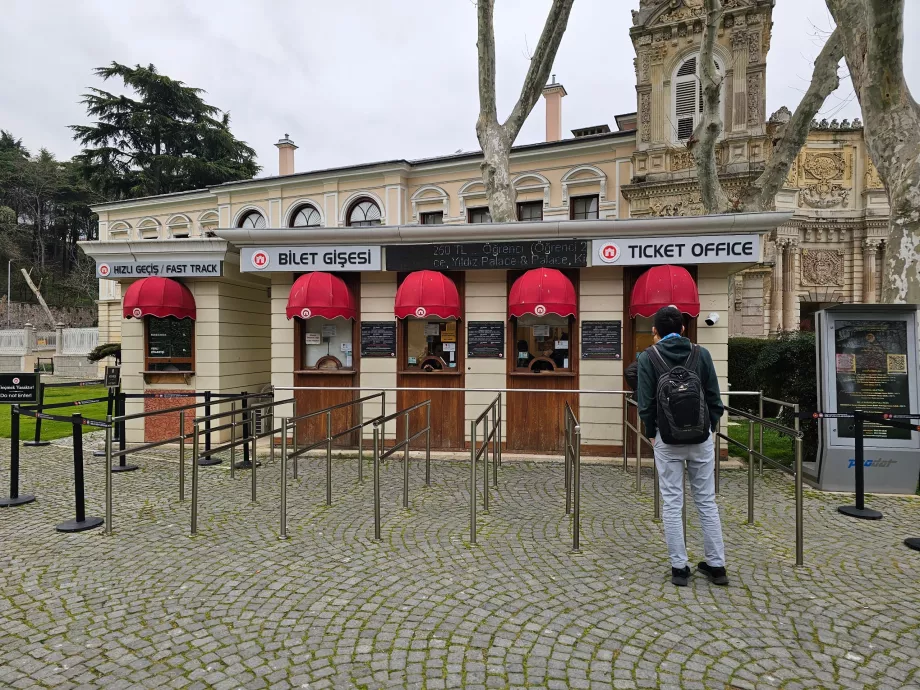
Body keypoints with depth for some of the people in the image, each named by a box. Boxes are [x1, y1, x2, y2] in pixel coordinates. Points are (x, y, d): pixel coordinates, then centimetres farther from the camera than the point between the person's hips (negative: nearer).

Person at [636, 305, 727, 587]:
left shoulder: (648, 357, -5)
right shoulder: (701, 353, 2)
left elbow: (646, 403, -7)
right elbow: (714, 398, 2)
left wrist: (651, 433, 7)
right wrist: (710, 427, 14)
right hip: (700, 437, 3)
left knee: (672, 503, 5)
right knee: (707, 500, 12)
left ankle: (680, 567, 11)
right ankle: (716, 565, 20)